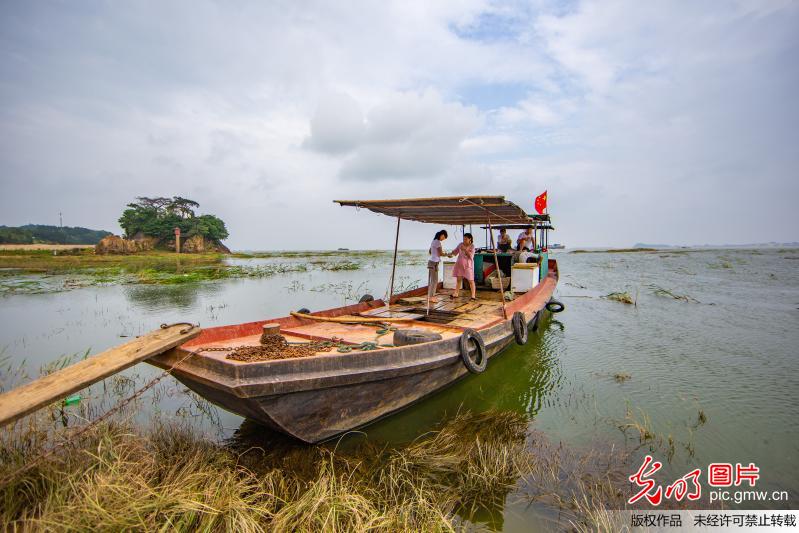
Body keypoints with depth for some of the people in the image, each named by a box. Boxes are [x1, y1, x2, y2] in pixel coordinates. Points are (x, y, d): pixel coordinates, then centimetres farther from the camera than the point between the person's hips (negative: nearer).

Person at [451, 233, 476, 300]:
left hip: (468, 265, -4)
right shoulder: (460, 244, 4)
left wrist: (465, 249, -26)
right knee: (458, 279, 8)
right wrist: (451, 253, -11)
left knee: (470, 280, -4)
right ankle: (456, 294, 17)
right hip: (459, 264, 4)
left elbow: (471, 256, -17)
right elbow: (455, 251, 10)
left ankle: (473, 295, 2)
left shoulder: (472, 246, -7)